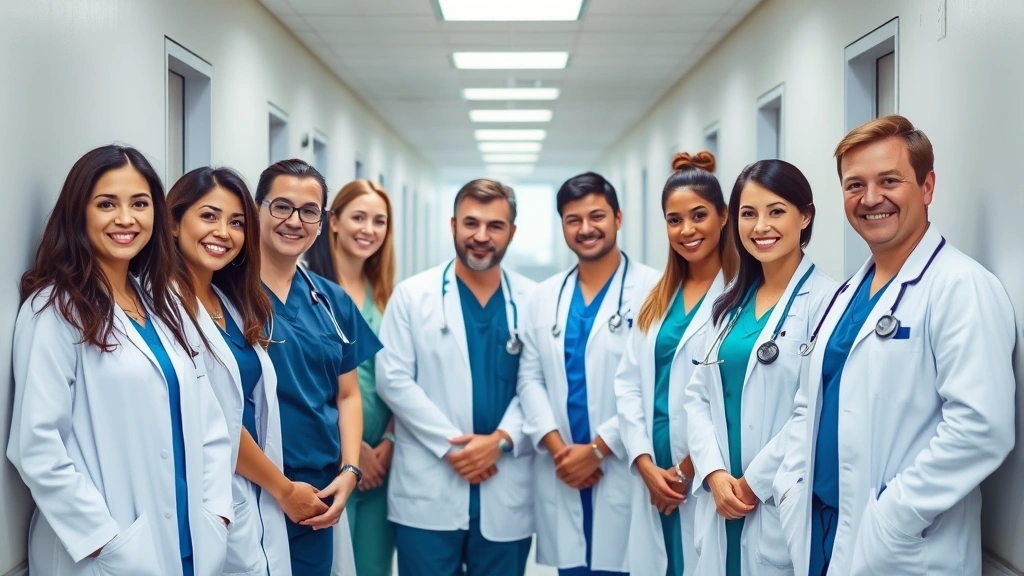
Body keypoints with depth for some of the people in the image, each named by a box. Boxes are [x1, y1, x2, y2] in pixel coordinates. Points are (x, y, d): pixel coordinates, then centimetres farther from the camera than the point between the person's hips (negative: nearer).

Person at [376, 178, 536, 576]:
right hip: (429, 489, -1)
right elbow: (394, 380, -4)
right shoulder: (412, 294, 3)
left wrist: (500, 440, -14)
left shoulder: (532, 300, 5)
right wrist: (450, 445, -11)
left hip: (506, 492, 1)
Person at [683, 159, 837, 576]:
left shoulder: (826, 300, -11)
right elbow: (698, 395, 8)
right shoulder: (729, 303, 11)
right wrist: (715, 474, -6)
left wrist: (754, 484, -12)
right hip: (721, 502, 6)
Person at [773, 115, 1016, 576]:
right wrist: (791, 485, 3)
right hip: (818, 532, 8)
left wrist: (889, 521, -21)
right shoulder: (849, 292, 12)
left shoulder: (962, 287, -14)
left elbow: (981, 428, -23)